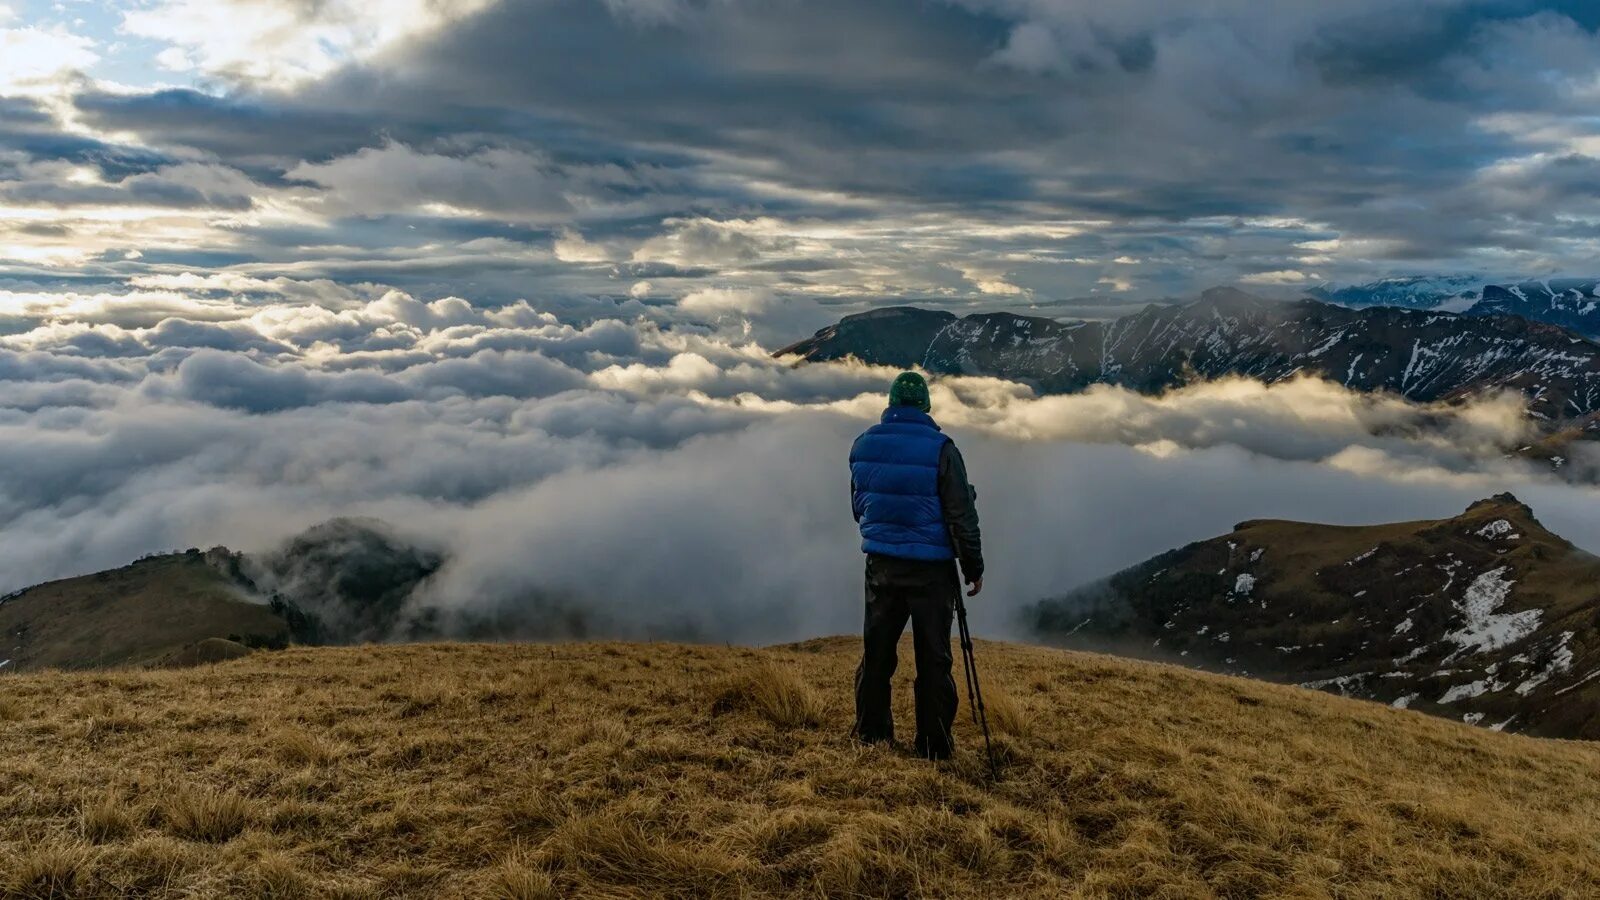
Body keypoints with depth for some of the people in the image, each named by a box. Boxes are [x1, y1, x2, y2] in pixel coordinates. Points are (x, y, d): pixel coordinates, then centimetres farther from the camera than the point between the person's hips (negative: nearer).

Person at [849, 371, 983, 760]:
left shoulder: (863, 444, 1)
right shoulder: (940, 448, -14)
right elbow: (961, 515, -11)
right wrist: (974, 568, -1)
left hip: (881, 564, 4)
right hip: (931, 569, -4)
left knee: (876, 651, 15)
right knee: (933, 659, 5)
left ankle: (871, 733, 24)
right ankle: (934, 746, 11)